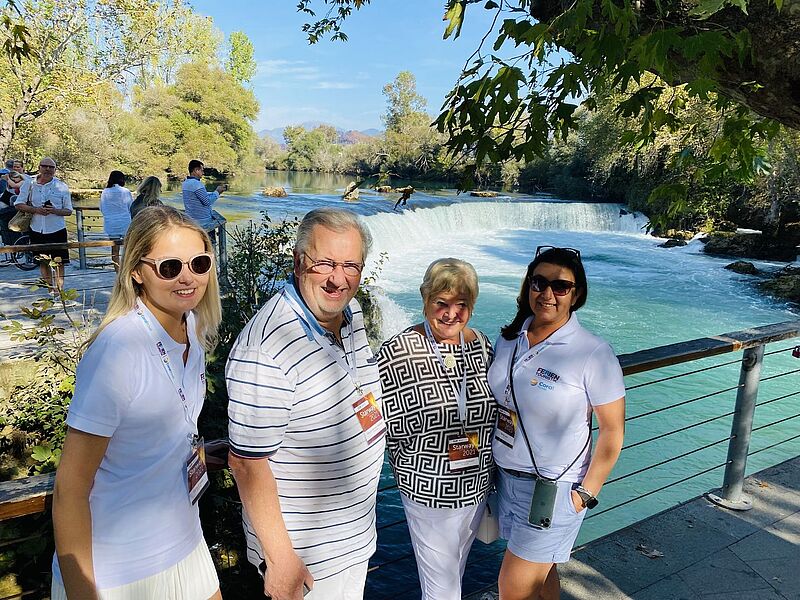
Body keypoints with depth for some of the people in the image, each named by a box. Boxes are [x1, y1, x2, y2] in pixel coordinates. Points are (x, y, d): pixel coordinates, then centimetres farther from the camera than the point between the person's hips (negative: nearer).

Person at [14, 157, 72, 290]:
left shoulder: (61, 186, -2)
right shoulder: (29, 183, 1)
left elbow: (69, 211, 0)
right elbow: (19, 204, 2)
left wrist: (55, 211, -20)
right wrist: (36, 209, -15)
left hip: (57, 229, -2)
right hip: (37, 230, 2)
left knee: (59, 262, -1)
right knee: (43, 263, 10)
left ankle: (60, 290, 9)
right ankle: (50, 291, 21)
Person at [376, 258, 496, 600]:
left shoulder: (481, 344, -2)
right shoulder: (396, 353, -19)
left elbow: (492, 412, 9)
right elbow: (390, 430, -15)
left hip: (478, 487, 5)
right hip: (430, 493, -5)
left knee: (456, 569, 27)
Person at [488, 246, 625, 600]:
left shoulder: (594, 355, -18)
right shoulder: (508, 337, -2)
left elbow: (612, 432, -12)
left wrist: (586, 493, -12)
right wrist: (489, 461, 8)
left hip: (552, 489, -5)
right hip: (505, 475, 5)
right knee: (538, 570, 22)